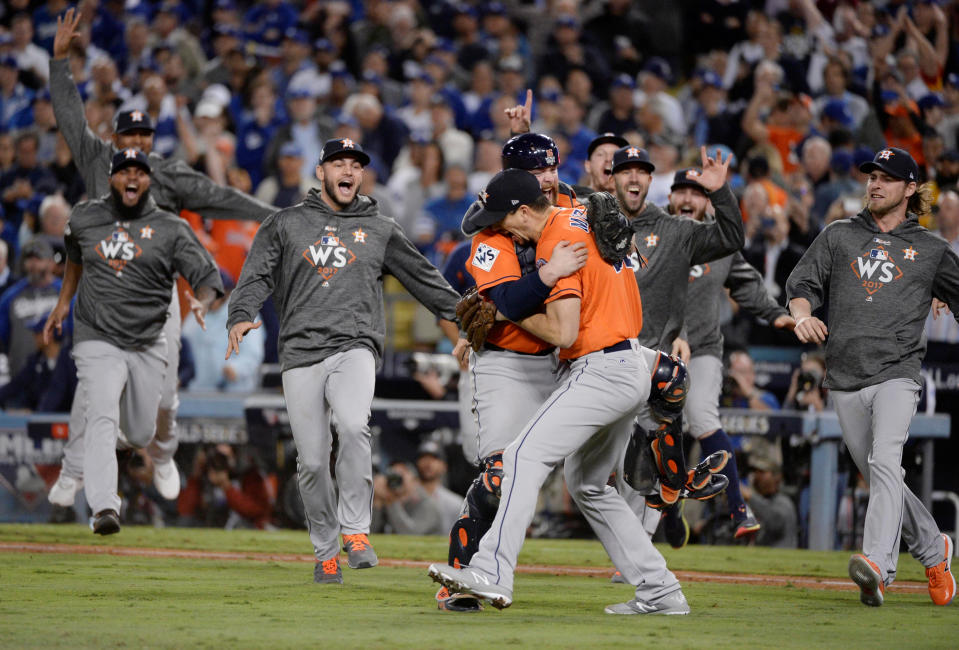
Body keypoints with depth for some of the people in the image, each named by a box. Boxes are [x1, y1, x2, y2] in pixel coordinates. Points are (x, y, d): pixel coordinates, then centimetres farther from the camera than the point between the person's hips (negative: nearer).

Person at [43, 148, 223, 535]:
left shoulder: (171, 230, -3)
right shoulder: (84, 219, 4)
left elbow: (207, 277, -9)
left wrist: (201, 301, -31)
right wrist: (64, 301, 24)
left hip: (147, 347, 1)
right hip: (97, 343, -1)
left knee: (141, 435, 11)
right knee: (101, 419, -23)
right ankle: (104, 508, -34)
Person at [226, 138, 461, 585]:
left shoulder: (380, 230, 17)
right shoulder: (286, 225, 14)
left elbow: (422, 277, 17)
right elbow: (257, 276, 4)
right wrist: (242, 316, -15)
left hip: (354, 348, -1)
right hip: (300, 353, 1)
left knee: (353, 426, -29)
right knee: (312, 461, -2)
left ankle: (355, 529, -21)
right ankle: (325, 551, 15)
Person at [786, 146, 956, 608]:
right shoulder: (838, 236, 15)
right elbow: (802, 284, 8)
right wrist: (803, 314, -14)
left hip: (896, 374, -3)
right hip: (844, 379, 3)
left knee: (885, 464, -24)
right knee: (878, 477, 9)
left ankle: (878, 565, -37)